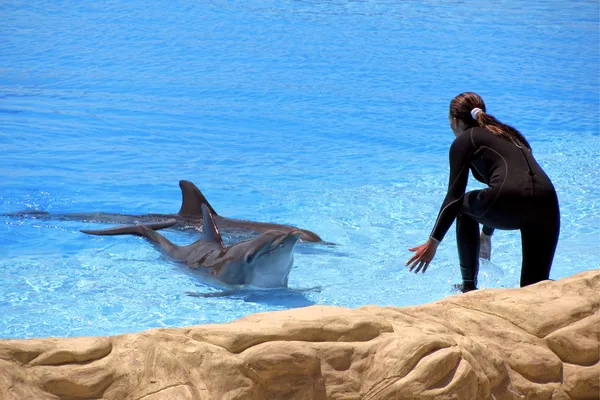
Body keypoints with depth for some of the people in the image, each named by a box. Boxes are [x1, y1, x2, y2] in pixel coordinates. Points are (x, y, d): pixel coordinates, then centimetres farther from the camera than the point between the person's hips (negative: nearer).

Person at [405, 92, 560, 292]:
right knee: (533, 289, 16)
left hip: (510, 202, -6)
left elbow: (454, 197, 6)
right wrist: (486, 235, 56)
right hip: (547, 203, 6)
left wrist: (433, 242, 8)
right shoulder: (508, 134, 35)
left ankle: (469, 287, 30)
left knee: (464, 206, 29)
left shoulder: (463, 141, 15)